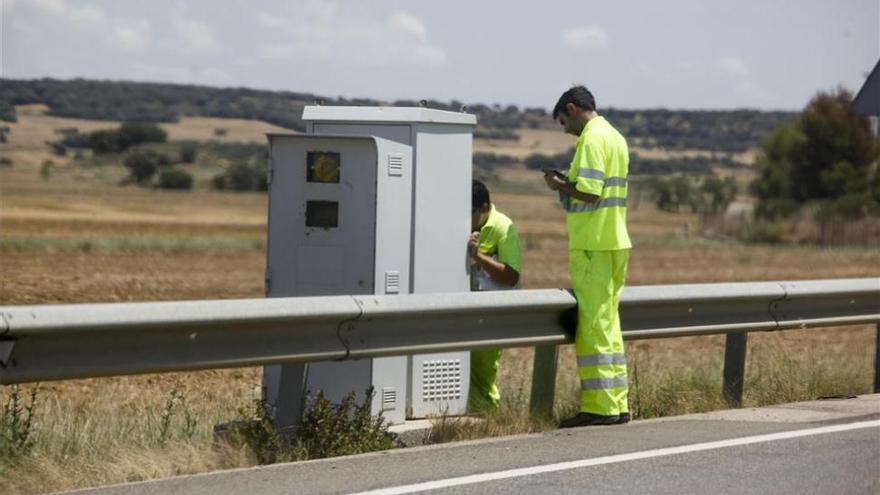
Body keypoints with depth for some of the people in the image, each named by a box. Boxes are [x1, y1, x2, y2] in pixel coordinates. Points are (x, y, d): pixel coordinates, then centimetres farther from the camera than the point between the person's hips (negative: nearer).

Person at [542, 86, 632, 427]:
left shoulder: (592, 139, -12)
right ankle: (616, 405, 13)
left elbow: (589, 193, -21)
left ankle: (599, 406, -8)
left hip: (593, 246, -9)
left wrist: (560, 186, -5)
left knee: (593, 325, -7)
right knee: (607, 325, 12)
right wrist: (567, 185, 13)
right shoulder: (615, 137, 18)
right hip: (615, 243, 9)